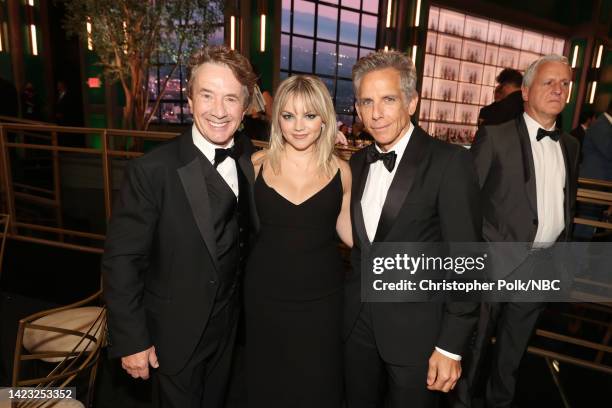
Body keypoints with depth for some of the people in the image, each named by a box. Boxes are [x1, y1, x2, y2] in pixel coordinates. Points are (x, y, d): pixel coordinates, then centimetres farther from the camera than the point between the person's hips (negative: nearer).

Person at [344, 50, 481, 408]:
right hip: (358, 322, 6)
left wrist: (451, 346, -14)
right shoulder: (358, 163, 4)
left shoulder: (450, 162, -15)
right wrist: (353, 298, 9)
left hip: (417, 329, -5)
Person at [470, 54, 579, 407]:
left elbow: (568, 204, 16)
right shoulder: (495, 137, -9)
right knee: (473, 342, 9)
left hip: (541, 265, 6)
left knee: (515, 346, 22)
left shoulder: (570, 145, 10)